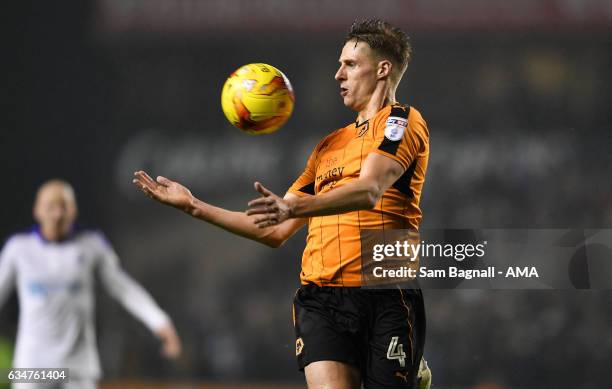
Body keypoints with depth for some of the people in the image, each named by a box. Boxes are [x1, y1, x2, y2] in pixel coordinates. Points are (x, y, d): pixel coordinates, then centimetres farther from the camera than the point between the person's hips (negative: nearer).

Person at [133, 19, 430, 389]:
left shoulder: (401, 120, 3)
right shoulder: (329, 144, 24)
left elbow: (369, 191, -16)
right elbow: (275, 231, 26)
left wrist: (292, 208, -31)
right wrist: (194, 205, 20)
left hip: (387, 300, -5)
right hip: (321, 299, 5)